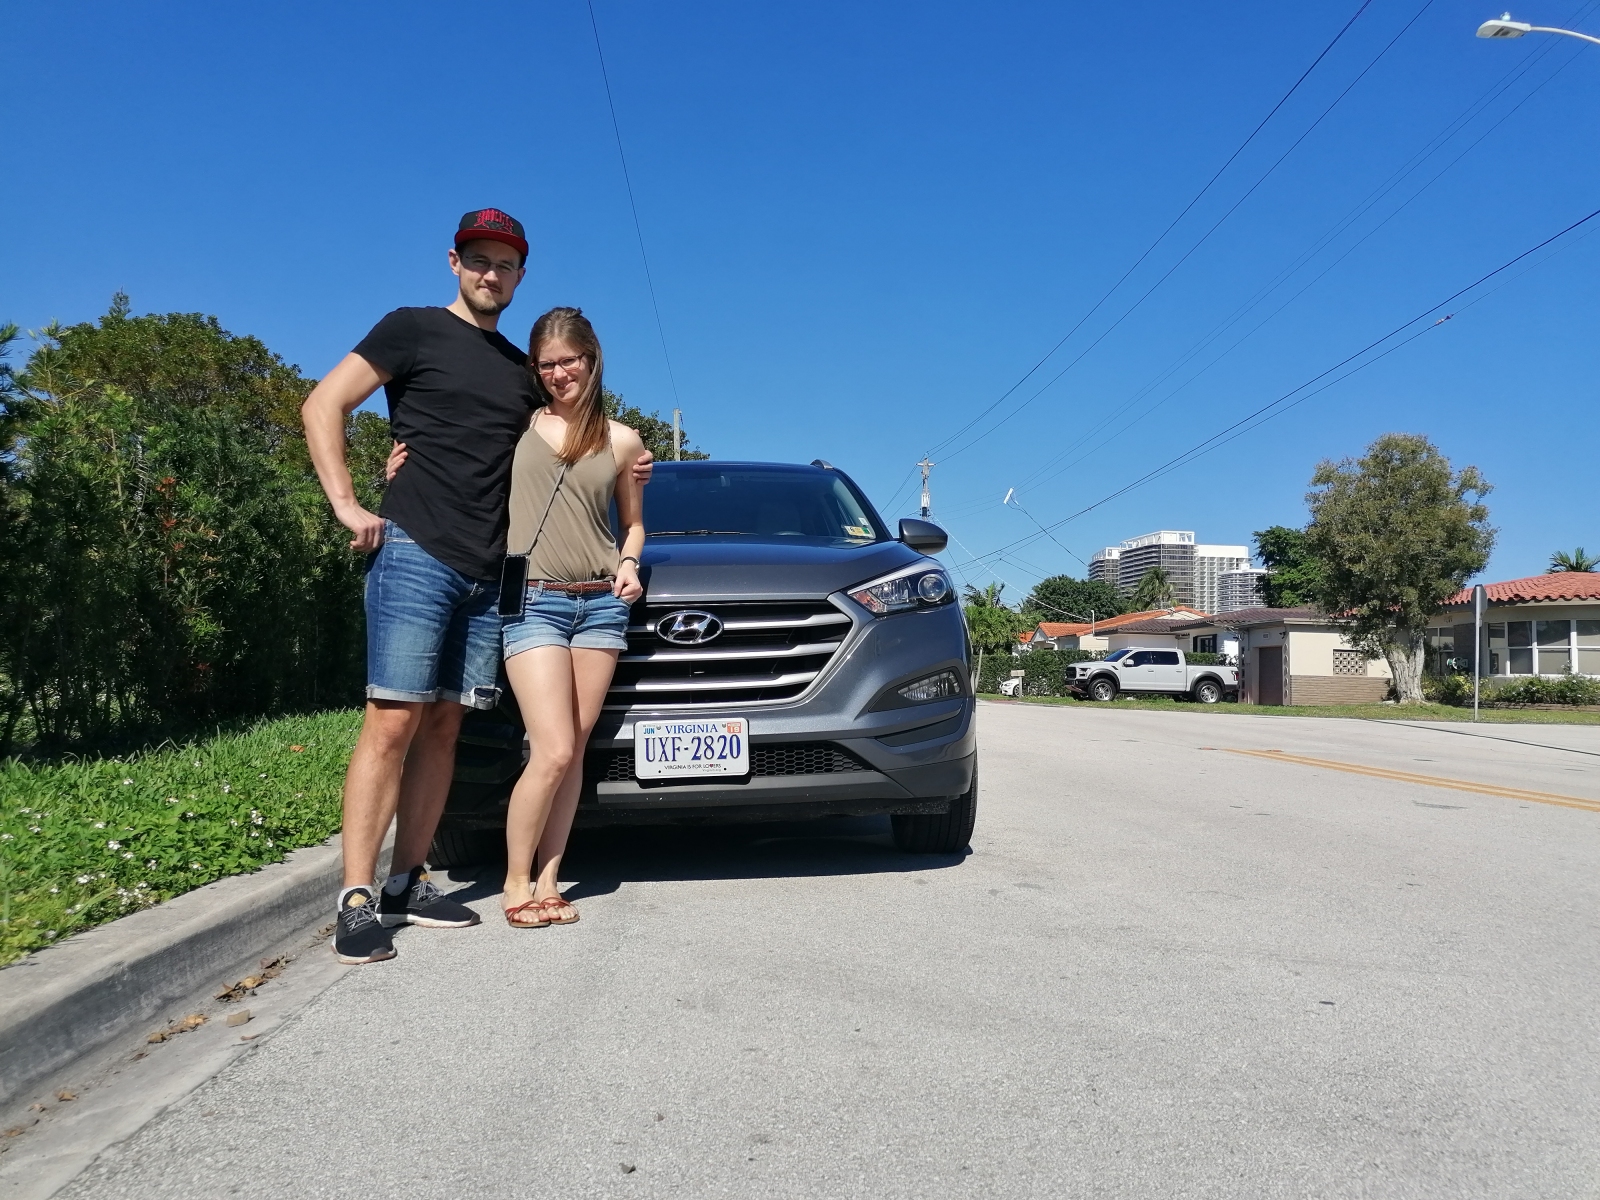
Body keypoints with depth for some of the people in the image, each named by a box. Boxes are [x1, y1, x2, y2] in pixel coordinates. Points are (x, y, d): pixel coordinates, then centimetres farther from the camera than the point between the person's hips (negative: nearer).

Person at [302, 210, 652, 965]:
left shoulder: (522, 371, 21)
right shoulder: (413, 330, 4)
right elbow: (323, 405, -1)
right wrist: (346, 505, -11)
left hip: (487, 571, 6)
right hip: (416, 554, -6)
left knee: (443, 727, 7)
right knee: (393, 724, -10)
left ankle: (408, 884, 14)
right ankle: (357, 899, -6)